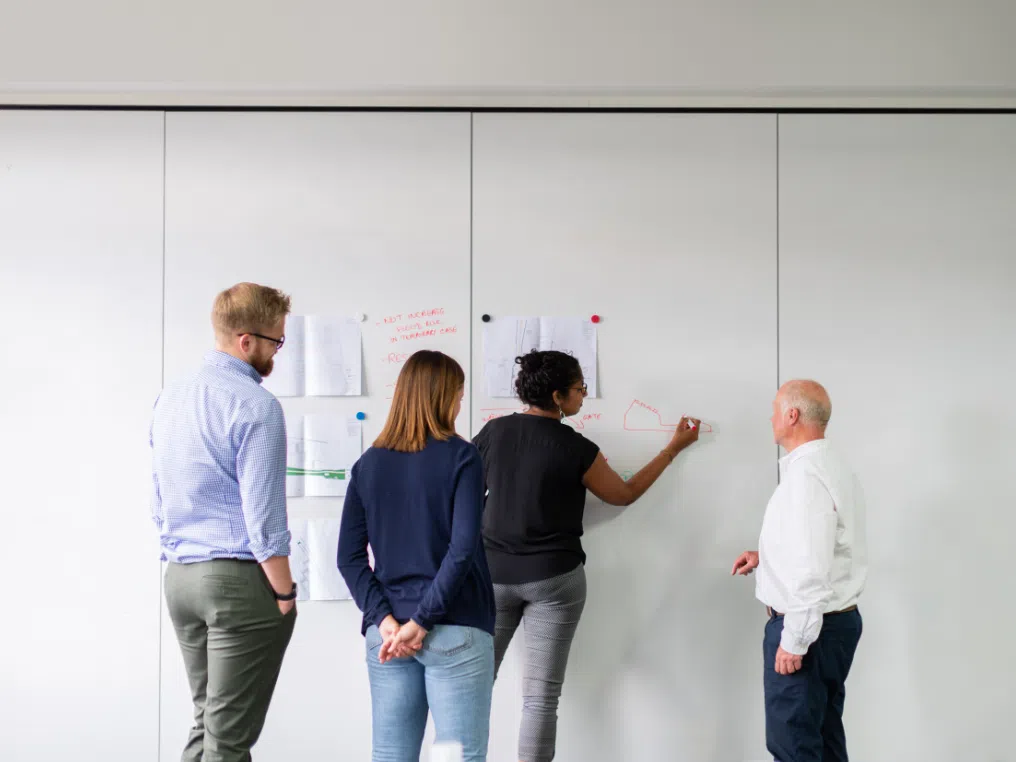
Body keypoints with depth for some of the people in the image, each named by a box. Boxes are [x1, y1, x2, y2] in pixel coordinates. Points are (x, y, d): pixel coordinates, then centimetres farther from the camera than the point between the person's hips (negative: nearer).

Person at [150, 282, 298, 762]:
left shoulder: (170, 397, 10)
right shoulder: (255, 406, -15)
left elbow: (159, 499, 14)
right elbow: (263, 514, -17)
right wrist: (285, 593, -8)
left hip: (179, 577, 8)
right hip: (239, 579, -8)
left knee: (206, 722, 17)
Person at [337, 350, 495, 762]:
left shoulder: (368, 464, 8)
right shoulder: (461, 457, -5)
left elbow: (349, 557, 1)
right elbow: (463, 549, -15)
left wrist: (385, 619, -5)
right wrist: (423, 621, -12)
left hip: (388, 632, 5)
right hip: (455, 630, -4)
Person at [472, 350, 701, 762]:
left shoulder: (493, 431, -2)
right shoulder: (576, 449, -10)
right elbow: (624, 495, 6)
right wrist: (675, 447, 13)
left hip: (493, 574, 3)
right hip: (554, 578, -3)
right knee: (541, 695, 3)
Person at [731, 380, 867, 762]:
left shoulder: (805, 474, -21)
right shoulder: (832, 465, 11)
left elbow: (811, 569, -26)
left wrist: (794, 641, -21)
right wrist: (766, 556, 15)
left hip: (809, 626, -10)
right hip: (838, 618, 10)